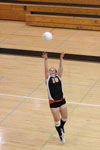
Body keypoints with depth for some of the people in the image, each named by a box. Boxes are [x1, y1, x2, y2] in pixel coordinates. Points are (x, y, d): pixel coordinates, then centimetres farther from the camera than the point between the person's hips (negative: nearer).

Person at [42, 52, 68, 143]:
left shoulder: (58, 77, 9)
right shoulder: (48, 78, 3)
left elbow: (61, 68, 0)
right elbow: (46, 69, -9)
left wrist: (61, 58, -7)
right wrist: (45, 60, -18)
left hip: (62, 101, 3)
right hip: (53, 102, -3)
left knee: (64, 117, 12)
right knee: (57, 120, 4)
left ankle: (61, 127, 44)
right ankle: (60, 134, 26)